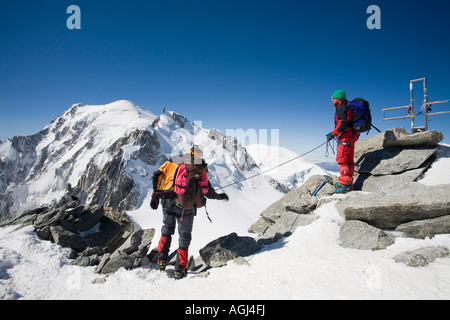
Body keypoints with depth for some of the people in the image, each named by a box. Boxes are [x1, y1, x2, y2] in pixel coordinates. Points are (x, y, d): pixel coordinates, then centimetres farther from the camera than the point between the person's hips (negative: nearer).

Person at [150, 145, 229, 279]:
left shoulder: (173, 163, 13)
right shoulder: (201, 169, 4)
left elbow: (158, 175, 6)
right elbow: (208, 192, 0)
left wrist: (155, 194, 8)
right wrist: (219, 196, 18)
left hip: (168, 202, 3)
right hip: (185, 208, -2)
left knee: (167, 228, 28)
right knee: (185, 236, 16)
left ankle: (162, 259, 20)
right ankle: (180, 269, 21)